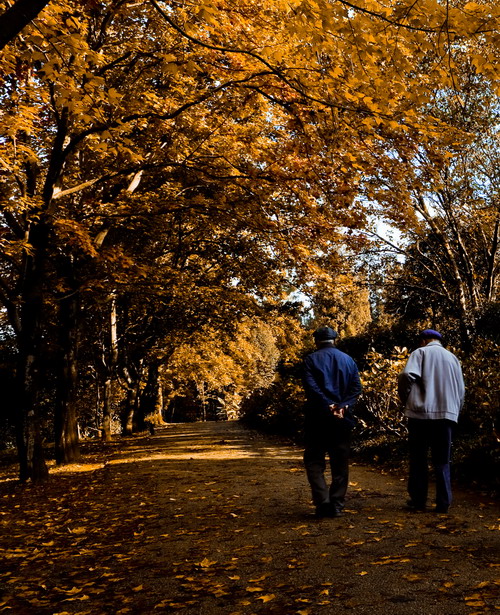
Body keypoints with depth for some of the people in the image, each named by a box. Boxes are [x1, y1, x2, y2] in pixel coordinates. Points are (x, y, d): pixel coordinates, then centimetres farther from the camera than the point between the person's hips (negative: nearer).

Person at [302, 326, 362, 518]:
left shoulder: (311, 360, 0)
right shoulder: (348, 360, 11)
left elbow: (311, 387, -15)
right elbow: (356, 387, -1)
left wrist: (328, 406, -18)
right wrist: (343, 406, -11)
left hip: (318, 418, -3)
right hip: (343, 419, 3)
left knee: (314, 461, 6)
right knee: (340, 463, 11)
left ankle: (322, 501, -7)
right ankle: (336, 505, 12)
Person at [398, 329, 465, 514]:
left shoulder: (420, 352, 1)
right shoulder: (453, 358, 15)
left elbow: (407, 375, -15)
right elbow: (461, 390, 14)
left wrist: (406, 399, 1)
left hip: (421, 413, -3)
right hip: (446, 414, 3)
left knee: (418, 459, 7)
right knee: (442, 461, 9)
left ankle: (418, 500, 10)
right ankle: (443, 503, 7)